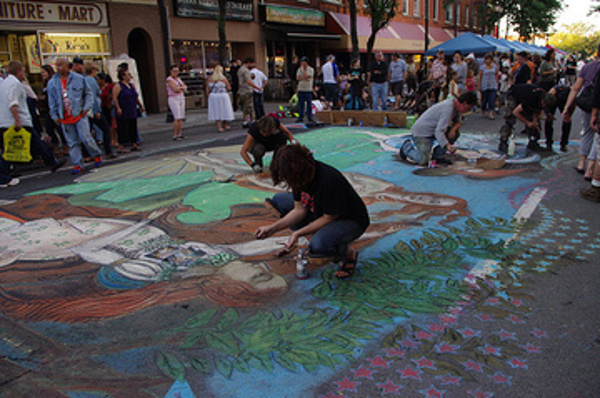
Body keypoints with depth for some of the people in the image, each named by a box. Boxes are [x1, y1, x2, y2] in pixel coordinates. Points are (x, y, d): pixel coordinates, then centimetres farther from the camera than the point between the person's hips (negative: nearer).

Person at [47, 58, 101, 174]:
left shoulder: (78, 79, 0)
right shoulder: (52, 83, 6)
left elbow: (88, 94, 7)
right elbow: (52, 101, 11)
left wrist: (86, 107, -4)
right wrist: (55, 116, 6)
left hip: (79, 115, -2)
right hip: (64, 118, 3)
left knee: (86, 138, -7)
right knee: (72, 143, 4)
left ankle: (97, 155, 18)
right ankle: (77, 164, 10)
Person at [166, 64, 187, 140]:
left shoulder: (178, 78, 15)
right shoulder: (169, 79, -9)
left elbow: (185, 87, 7)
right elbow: (176, 89, -18)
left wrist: (180, 88, -14)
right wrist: (183, 89, 0)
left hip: (181, 98, 8)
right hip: (173, 99, -8)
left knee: (181, 118, 4)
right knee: (177, 118, -14)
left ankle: (179, 134, 10)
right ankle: (174, 135, -10)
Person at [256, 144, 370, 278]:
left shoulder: (329, 180, -36)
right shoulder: (300, 177, -12)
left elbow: (329, 218, -27)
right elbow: (300, 210, -4)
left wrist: (298, 233, -28)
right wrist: (272, 228, -12)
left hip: (351, 221, -8)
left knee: (318, 244, -39)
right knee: (279, 200, 2)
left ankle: (348, 253, -4)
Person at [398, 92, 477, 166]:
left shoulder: (455, 104, 0)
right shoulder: (448, 108, -29)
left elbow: (458, 121, 13)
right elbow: (438, 131, -34)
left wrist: (453, 129, -10)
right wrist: (448, 145, -44)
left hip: (433, 130, 9)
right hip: (421, 133, -9)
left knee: (455, 133, -5)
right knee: (423, 161, -19)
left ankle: (437, 155, 7)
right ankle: (407, 147, 8)